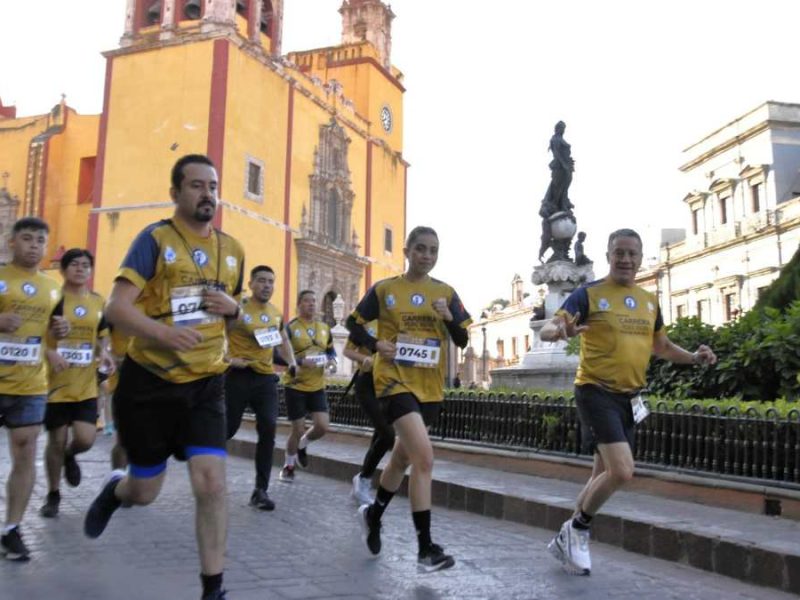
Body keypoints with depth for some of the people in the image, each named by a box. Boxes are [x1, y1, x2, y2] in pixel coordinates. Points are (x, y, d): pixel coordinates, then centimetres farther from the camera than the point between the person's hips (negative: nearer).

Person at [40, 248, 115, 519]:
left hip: (86, 385, 3)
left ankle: (69, 456, 32)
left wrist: (103, 354, -4)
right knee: (56, 441, 5)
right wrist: (50, 354, -23)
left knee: (85, 439, -6)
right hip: (56, 383, -3)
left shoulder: (99, 302, 6)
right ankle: (53, 495, 26)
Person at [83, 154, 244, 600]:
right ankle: (115, 490, 50)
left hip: (206, 383, 3)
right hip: (150, 381, -3)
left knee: (212, 483, -10)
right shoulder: (156, 239, -8)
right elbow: (117, 307, -16)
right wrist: (162, 332, -34)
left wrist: (233, 308, -4)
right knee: (145, 492, 12)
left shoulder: (232, 249, 7)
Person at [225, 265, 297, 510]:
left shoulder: (277, 314, 10)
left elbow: (284, 340, 27)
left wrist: (292, 361, 14)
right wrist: (227, 358, -16)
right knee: (229, 428, 3)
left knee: (269, 429, -5)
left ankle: (261, 489, 3)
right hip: (239, 376, -4)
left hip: (266, 377, 5)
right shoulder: (237, 308, -9)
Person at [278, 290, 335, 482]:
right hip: (295, 386, -4)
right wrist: (300, 362, -27)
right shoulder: (290, 328, -9)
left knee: (322, 426, -6)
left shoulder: (324, 328, 8)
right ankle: (288, 465, 26)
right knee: (298, 429, 0)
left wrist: (332, 361, -4)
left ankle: (302, 446, 27)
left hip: (317, 386, 5)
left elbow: (331, 351, 19)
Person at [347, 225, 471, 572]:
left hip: (430, 388, 5)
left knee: (403, 457, 20)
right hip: (395, 382, -5)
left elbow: (462, 341, 2)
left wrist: (448, 317, -16)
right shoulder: (384, 290, -2)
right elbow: (354, 324, 7)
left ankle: (373, 514, 45)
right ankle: (425, 548, -10)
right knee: (424, 457, -19)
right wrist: (376, 345, -10)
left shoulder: (446, 293, 5)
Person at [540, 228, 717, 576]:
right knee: (622, 472, -18)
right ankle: (578, 529, 7)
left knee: (605, 474, 13)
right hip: (596, 392, -7)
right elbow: (547, 330, -17)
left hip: (629, 397, 7)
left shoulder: (649, 301, 11)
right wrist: (561, 330, -40)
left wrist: (693, 358, 5)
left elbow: (661, 346, 23)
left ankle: (568, 539, 29)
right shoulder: (588, 294, -8)